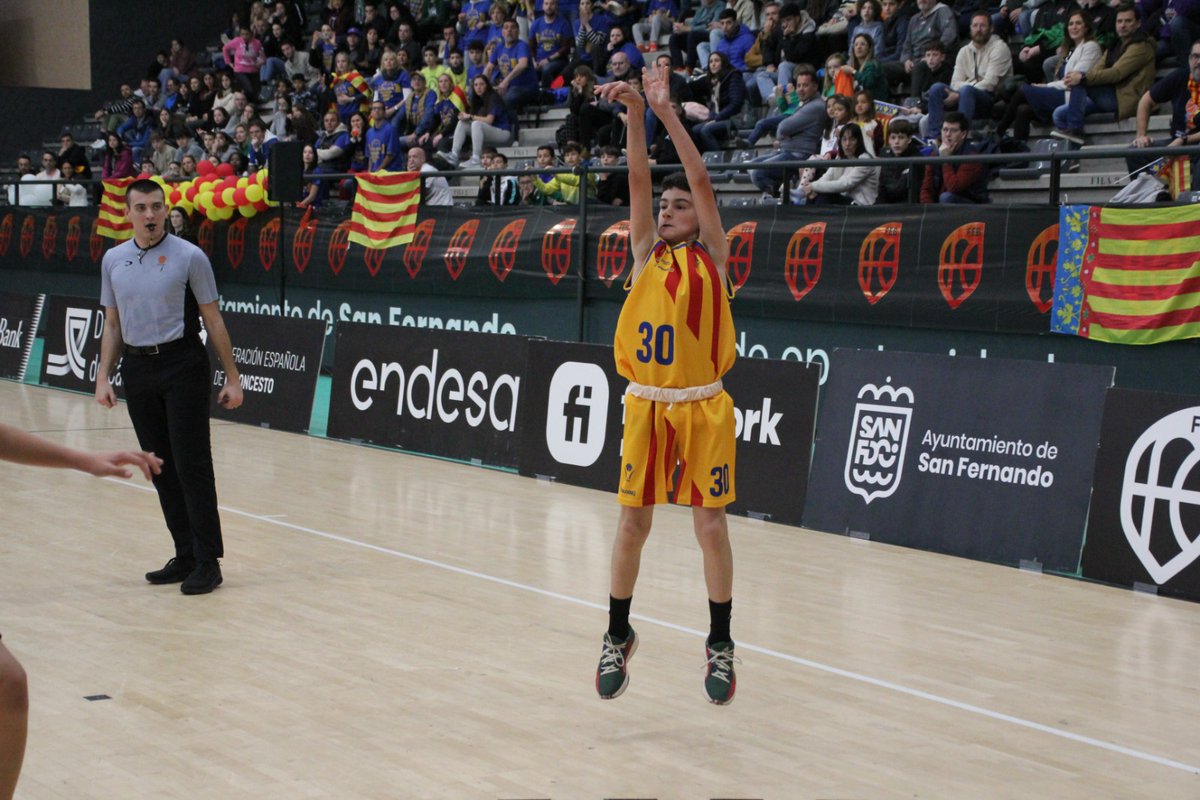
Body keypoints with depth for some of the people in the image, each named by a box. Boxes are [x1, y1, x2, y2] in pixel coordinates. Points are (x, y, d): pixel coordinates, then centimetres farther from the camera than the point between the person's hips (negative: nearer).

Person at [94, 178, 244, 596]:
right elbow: (112, 325, 15)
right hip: (137, 370, 5)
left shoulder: (189, 256, -4)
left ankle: (207, 561, -3)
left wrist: (232, 378, -4)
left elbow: (213, 319, -2)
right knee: (160, 468, 7)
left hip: (182, 364, -5)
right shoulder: (113, 260, 8)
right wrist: (104, 376, 7)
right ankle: (185, 556, 16)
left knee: (192, 466, -7)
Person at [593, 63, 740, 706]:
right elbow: (639, 179, -2)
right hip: (646, 405, 2)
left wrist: (667, 112, -14)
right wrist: (635, 114, -15)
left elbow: (701, 180, -8)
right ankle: (618, 636, 20)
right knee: (632, 524, 5)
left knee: (710, 525, 0)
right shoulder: (646, 253, 9)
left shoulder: (711, 256, 3)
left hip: (702, 406, -2)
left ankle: (720, 644, 13)